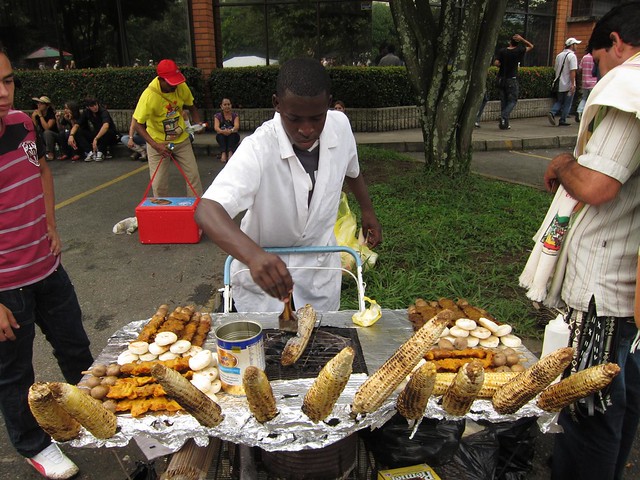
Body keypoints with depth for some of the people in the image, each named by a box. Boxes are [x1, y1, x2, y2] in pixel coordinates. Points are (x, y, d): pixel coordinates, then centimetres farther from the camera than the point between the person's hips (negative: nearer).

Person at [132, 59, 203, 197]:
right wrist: (155, 145, -31)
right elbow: (138, 125, -19)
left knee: (193, 175, 6)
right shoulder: (149, 96, -26)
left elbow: (191, 107, 7)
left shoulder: (182, 87, -13)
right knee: (159, 183, 0)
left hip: (181, 139, 4)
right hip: (158, 143, -4)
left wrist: (198, 124, -12)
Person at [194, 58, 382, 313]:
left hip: (321, 270, 4)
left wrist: (367, 210, 16)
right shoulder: (258, 148, -29)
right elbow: (207, 210, -42)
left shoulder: (340, 125, -15)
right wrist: (253, 255, -57)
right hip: (263, 274, -3)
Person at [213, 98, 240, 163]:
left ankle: (230, 152, -42)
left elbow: (237, 126, -18)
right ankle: (223, 153, -44)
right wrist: (222, 131, -40)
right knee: (223, 128, -29)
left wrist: (231, 130, -42)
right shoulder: (218, 116, 2)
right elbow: (216, 127, -17)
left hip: (233, 137, 0)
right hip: (222, 138, 0)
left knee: (230, 128, -28)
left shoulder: (235, 115, 2)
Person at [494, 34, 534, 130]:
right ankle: (503, 117, -21)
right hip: (512, 80, -3)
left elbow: (496, 63, -10)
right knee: (512, 101, 2)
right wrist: (522, 39, 7)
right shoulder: (519, 51, -5)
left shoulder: (502, 51, -1)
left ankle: (505, 123, 10)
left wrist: (502, 66, 10)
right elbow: (531, 46, 9)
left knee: (503, 101, 9)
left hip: (501, 79, 3)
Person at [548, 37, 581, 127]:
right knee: (567, 103, 3)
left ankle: (552, 113, -9)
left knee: (559, 101, 15)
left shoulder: (559, 55, 11)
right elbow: (572, 71, -19)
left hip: (559, 84, 6)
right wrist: (573, 84, -19)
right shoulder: (572, 56, -12)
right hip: (568, 84, -6)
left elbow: (556, 69, 16)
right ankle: (562, 120, 5)